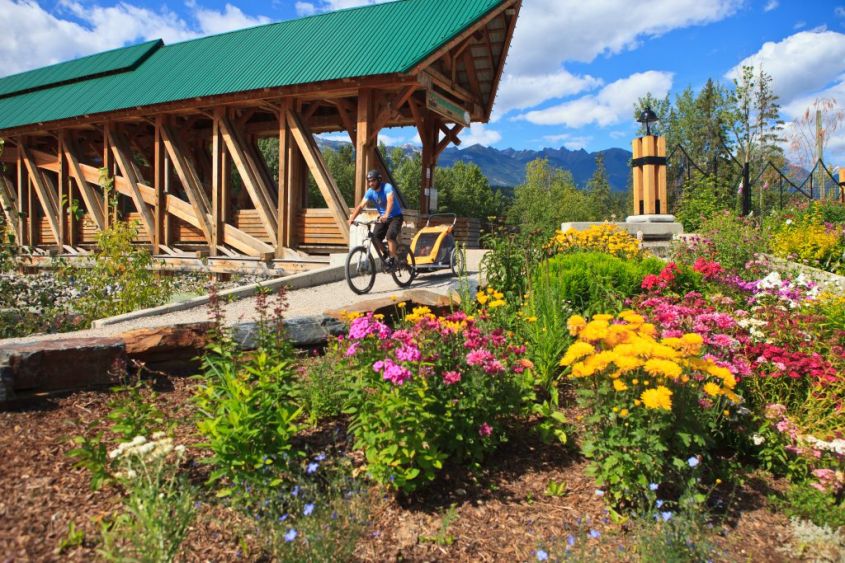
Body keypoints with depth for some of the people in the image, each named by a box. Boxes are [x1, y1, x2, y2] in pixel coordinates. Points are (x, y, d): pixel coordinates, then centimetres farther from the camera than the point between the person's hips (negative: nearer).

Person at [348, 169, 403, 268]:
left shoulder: (387, 187, -23)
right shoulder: (370, 192, -7)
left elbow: (390, 201, -40)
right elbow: (361, 206, -13)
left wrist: (386, 215, -56)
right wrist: (352, 218, -28)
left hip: (395, 216, -5)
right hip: (382, 217, 5)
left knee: (390, 235, -28)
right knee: (375, 237, -12)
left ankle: (392, 259, -14)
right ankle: (386, 254, 13)